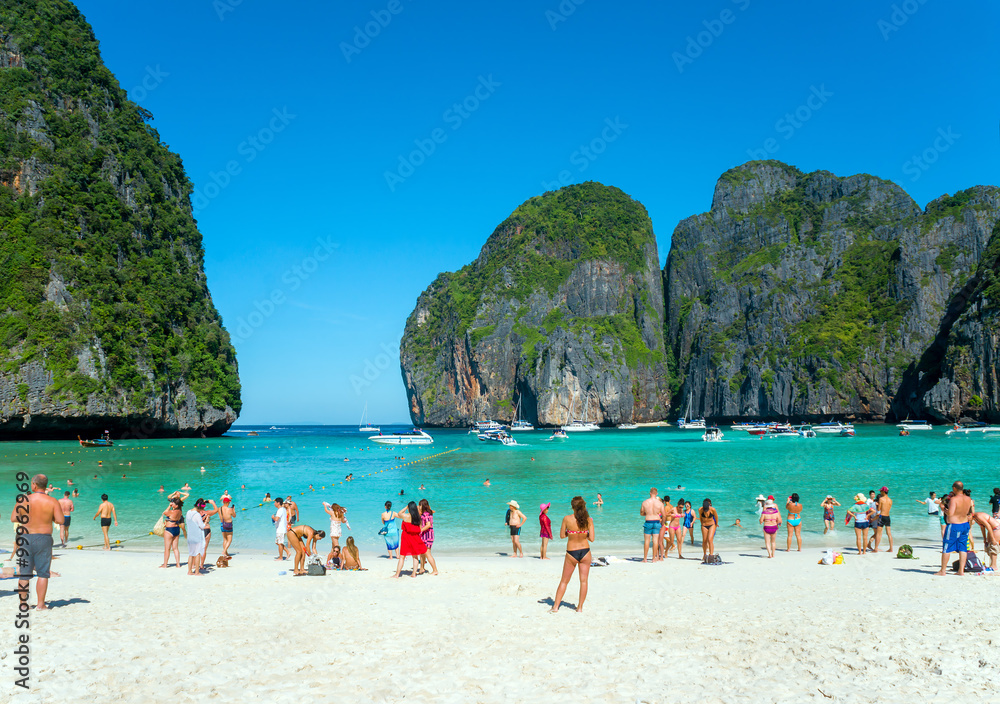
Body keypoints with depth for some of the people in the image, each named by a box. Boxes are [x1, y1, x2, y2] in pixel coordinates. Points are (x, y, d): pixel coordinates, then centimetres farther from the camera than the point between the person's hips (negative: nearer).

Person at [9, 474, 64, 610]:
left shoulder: (23, 500, -3)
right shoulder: (52, 502, -6)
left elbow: (13, 519, -1)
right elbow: (60, 520, -10)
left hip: (25, 538, 1)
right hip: (44, 539, -1)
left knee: (24, 574, 9)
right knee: (43, 573, 5)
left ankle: (23, 604, 13)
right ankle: (40, 604, 5)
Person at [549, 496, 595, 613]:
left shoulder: (567, 519, -11)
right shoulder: (589, 520, -8)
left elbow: (562, 535, -2)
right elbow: (591, 539, -7)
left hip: (571, 553, 0)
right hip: (585, 551, 1)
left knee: (564, 581, 12)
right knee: (583, 581, 12)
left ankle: (555, 607, 13)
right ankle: (580, 607, 15)